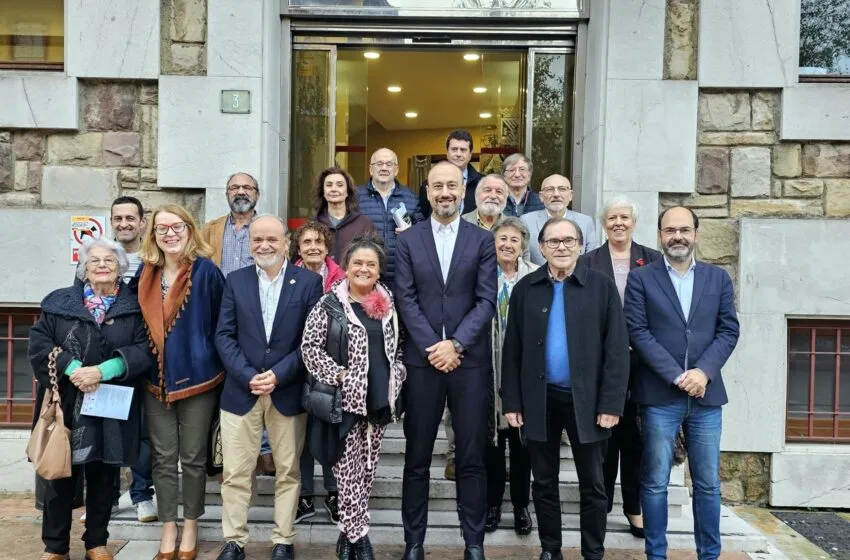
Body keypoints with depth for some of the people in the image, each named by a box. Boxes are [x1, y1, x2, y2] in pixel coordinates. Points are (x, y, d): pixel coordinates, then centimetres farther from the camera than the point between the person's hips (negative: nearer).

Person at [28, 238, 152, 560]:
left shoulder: (134, 308, 4)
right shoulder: (59, 302, 7)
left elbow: (145, 351, -6)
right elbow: (38, 343, -1)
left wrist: (103, 370, -19)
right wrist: (72, 368, -16)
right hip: (65, 405, 0)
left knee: (103, 476, 10)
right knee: (60, 475, 6)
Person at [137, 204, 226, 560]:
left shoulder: (207, 271, -9)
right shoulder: (146, 273, 5)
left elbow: (221, 325, -6)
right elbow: (142, 324, 14)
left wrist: (219, 371, -6)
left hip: (196, 378, -4)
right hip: (155, 380, 4)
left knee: (193, 458, 8)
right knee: (163, 459, 10)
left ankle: (190, 530, 23)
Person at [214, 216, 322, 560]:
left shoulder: (309, 282, -1)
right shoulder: (235, 281, 6)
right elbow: (224, 335, 1)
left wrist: (278, 374, -14)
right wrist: (248, 375, -12)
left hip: (288, 392, -1)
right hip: (241, 390, 1)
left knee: (288, 471, 9)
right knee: (235, 472, 6)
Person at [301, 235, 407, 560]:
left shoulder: (387, 304, 9)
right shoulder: (330, 304, -6)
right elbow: (309, 347, -8)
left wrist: (397, 375, 4)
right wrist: (337, 375, -15)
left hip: (380, 399, 5)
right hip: (346, 399, -5)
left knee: (366, 470, 12)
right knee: (349, 472, -3)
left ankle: (349, 533, 27)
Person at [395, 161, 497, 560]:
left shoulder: (482, 240, 5)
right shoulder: (408, 240, 6)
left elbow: (486, 301, -2)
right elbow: (405, 300, -1)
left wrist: (455, 344, -13)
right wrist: (433, 347, -11)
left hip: (469, 360, 0)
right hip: (421, 359, 1)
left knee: (471, 457, 6)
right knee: (417, 457, 8)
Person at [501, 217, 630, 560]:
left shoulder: (602, 287, -2)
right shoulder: (525, 289, 3)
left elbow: (617, 349, -5)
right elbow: (512, 350, 4)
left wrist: (611, 403, -10)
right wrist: (511, 402, -1)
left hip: (586, 400, -1)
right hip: (539, 400, 2)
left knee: (593, 485, 10)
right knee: (544, 482, 13)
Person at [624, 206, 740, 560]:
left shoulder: (718, 278, 10)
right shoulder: (641, 278, 1)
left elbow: (729, 331, 4)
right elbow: (637, 332, -6)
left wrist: (703, 371, -11)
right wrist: (677, 375, -13)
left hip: (706, 395, 3)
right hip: (659, 395, -2)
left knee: (708, 484, 10)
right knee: (655, 483, 4)